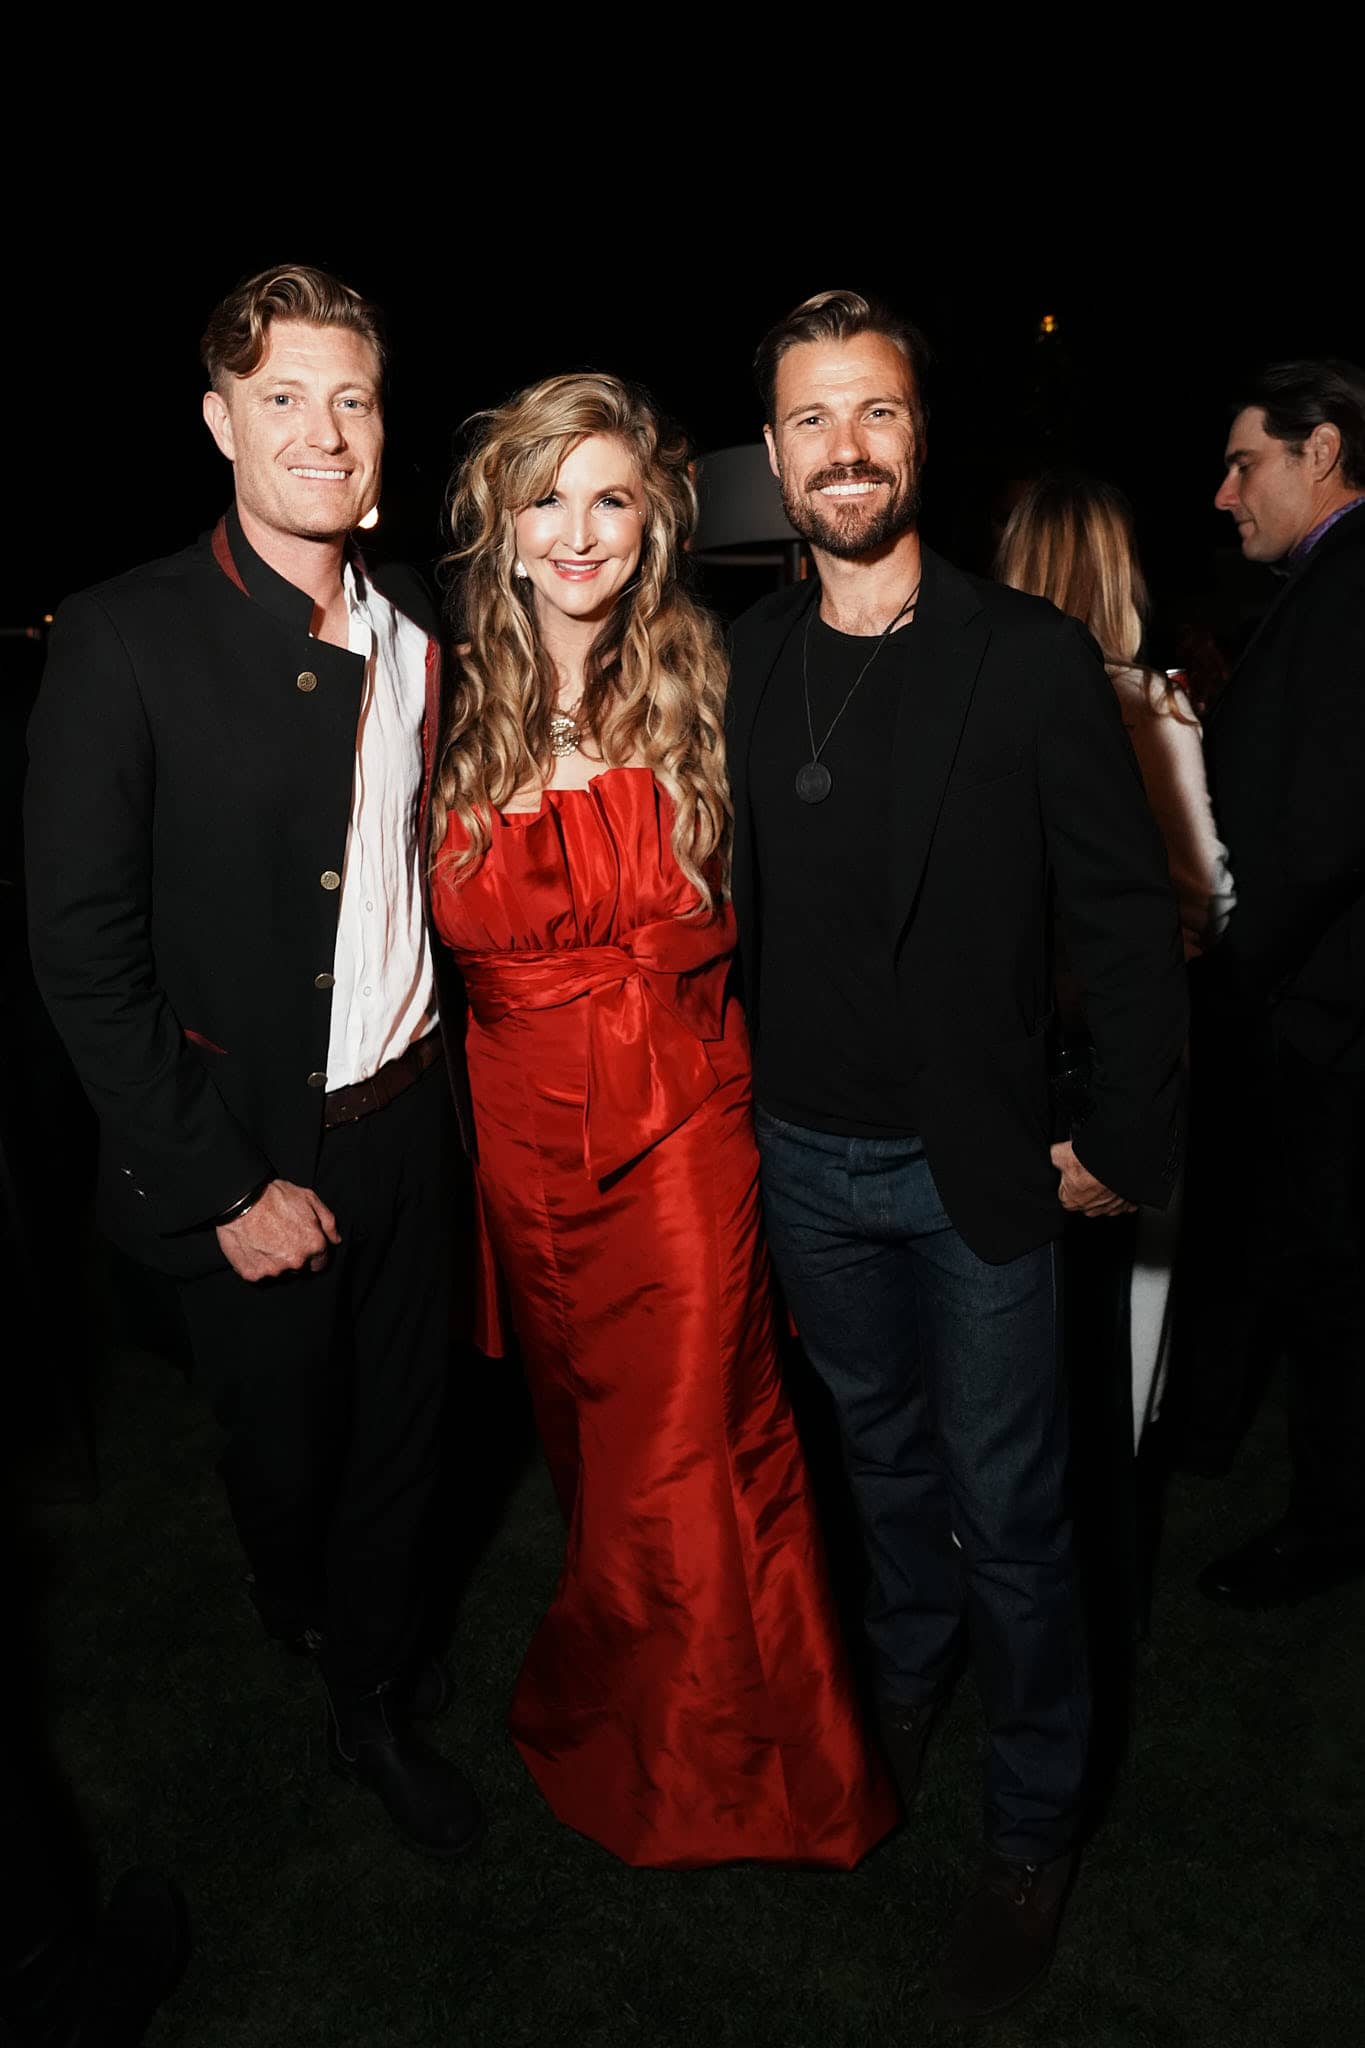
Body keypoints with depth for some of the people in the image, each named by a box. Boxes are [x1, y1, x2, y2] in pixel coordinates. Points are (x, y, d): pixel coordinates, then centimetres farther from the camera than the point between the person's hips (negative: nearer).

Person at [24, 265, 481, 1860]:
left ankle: (376, 1707, 48)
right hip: (242, 1150, -4)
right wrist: (229, 1183, -14)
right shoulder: (125, 644, -14)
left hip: (405, 1125, 5)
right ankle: (305, 1620, 52)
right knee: (285, 1451, 16)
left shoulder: (415, 636, 2)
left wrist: (432, 1074, 6)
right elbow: (83, 952, -15)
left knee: (398, 1440, 19)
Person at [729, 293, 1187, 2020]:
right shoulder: (742, 662, 0)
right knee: (882, 1446, 23)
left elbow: (1127, 911, -8)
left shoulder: (1030, 658, -10)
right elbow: (731, 897, 7)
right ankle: (908, 1677, 49)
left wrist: (1130, 1146, -8)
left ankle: (1033, 1825, 30)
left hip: (975, 1165, -3)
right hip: (804, 1154, 4)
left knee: (1006, 1508, 7)